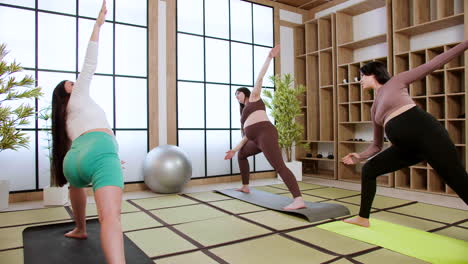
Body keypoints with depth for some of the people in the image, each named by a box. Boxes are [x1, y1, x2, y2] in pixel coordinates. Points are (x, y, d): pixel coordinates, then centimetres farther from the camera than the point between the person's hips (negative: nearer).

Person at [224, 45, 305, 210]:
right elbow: (247, 136, 31)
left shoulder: (254, 97, 17)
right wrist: (235, 150, 29)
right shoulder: (245, 112, 34)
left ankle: (299, 200, -35)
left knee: (279, 167, -23)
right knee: (241, 155, 30)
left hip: (266, 135, -9)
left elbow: (260, 78, 8)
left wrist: (269, 57, 4)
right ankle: (245, 187, 37)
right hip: (258, 140, 9)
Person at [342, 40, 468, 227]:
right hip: (406, 147, 7)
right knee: (368, 169, 7)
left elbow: (434, 64, 8)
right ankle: (363, 218, 17)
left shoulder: (396, 82, 8)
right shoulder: (374, 109, 22)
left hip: (427, 133, -7)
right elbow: (377, 145, 25)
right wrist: (359, 156, 13)